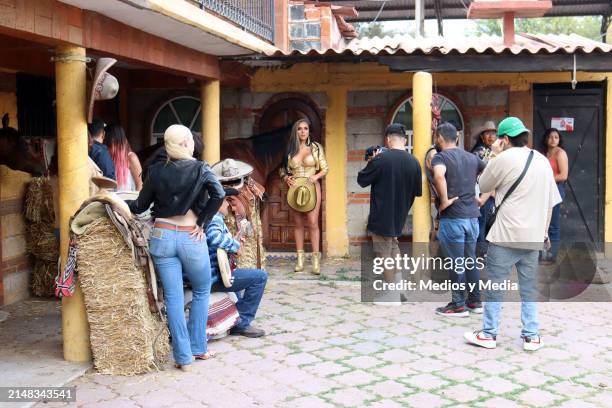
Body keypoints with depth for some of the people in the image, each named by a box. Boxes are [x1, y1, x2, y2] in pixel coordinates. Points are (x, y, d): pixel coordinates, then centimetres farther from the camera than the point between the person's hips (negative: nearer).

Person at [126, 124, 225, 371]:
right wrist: (203, 223, -6)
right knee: (202, 293, 18)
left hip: (162, 237, 2)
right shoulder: (200, 169, -1)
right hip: (191, 238, -2)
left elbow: (139, 206, 10)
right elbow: (218, 195, -17)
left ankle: (183, 357, 8)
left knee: (173, 297, 5)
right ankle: (198, 348, 22)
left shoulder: (156, 172, 4)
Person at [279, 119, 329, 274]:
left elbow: (325, 168, 4)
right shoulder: (290, 149, 9)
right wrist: (286, 178, -5)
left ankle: (316, 260, -9)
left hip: (312, 188, -2)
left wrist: (316, 176, -13)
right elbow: (282, 169, 15)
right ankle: (300, 260, 10)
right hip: (295, 189, 2)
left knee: (313, 223, -11)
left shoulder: (316, 147, 4)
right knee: (298, 224, 5)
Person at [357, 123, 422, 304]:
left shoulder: (381, 158, -19)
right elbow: (418, 192, 7)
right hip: (399, 216, 6)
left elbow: (362, 180, -7)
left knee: (384, 252, 3)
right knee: (393, 247, 24)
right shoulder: (414, 163, -3)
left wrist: (372, 162, 5)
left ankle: (392, 294, 6)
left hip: (381, 216, -6)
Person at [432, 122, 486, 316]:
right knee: (471, 260, 16)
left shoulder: (440, 157, -8)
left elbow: (439, 176, -30)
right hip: (472, 216, 6)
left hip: (452, 217, -6)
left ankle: (458, 305, 9)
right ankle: (474, 301, 24)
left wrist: (444, 201, -20)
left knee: (456, 263, 2)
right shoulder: (472, 158, 12)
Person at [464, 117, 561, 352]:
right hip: (533, 237, 6)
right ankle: (531, 336, 14)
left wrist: (493, 156, 8)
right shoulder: (543, 161, 10)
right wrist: (544, 231, 22)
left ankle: (488, 334, 11)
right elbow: (551, 202, 14)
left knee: (495, 286, 4)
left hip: (506, 236, -5)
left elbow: (483, 186, 4)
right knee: (529, 288, 12)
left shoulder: (504, 159, -9)